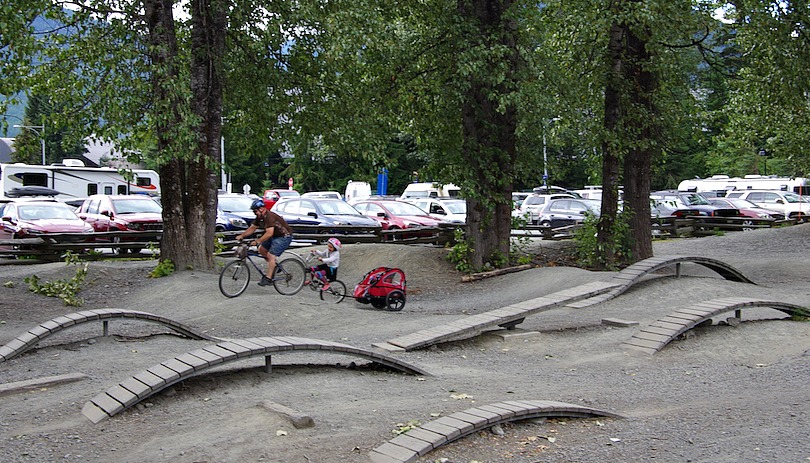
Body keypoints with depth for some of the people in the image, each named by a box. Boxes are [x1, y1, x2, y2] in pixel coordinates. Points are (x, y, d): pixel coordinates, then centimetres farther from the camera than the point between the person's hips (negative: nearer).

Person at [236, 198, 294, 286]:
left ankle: (268, 278, -12)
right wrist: (241, 235, -2)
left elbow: (269, 233, -36)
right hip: (275, 236, 10)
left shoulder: (269, 216, -27)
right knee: (261, 249, 7)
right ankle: (274, 266, 18)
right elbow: (252, 228, 10)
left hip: (284, 236, -10)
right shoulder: (260, 217, 2)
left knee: (270, 255, -16)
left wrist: (257, 241, -37)